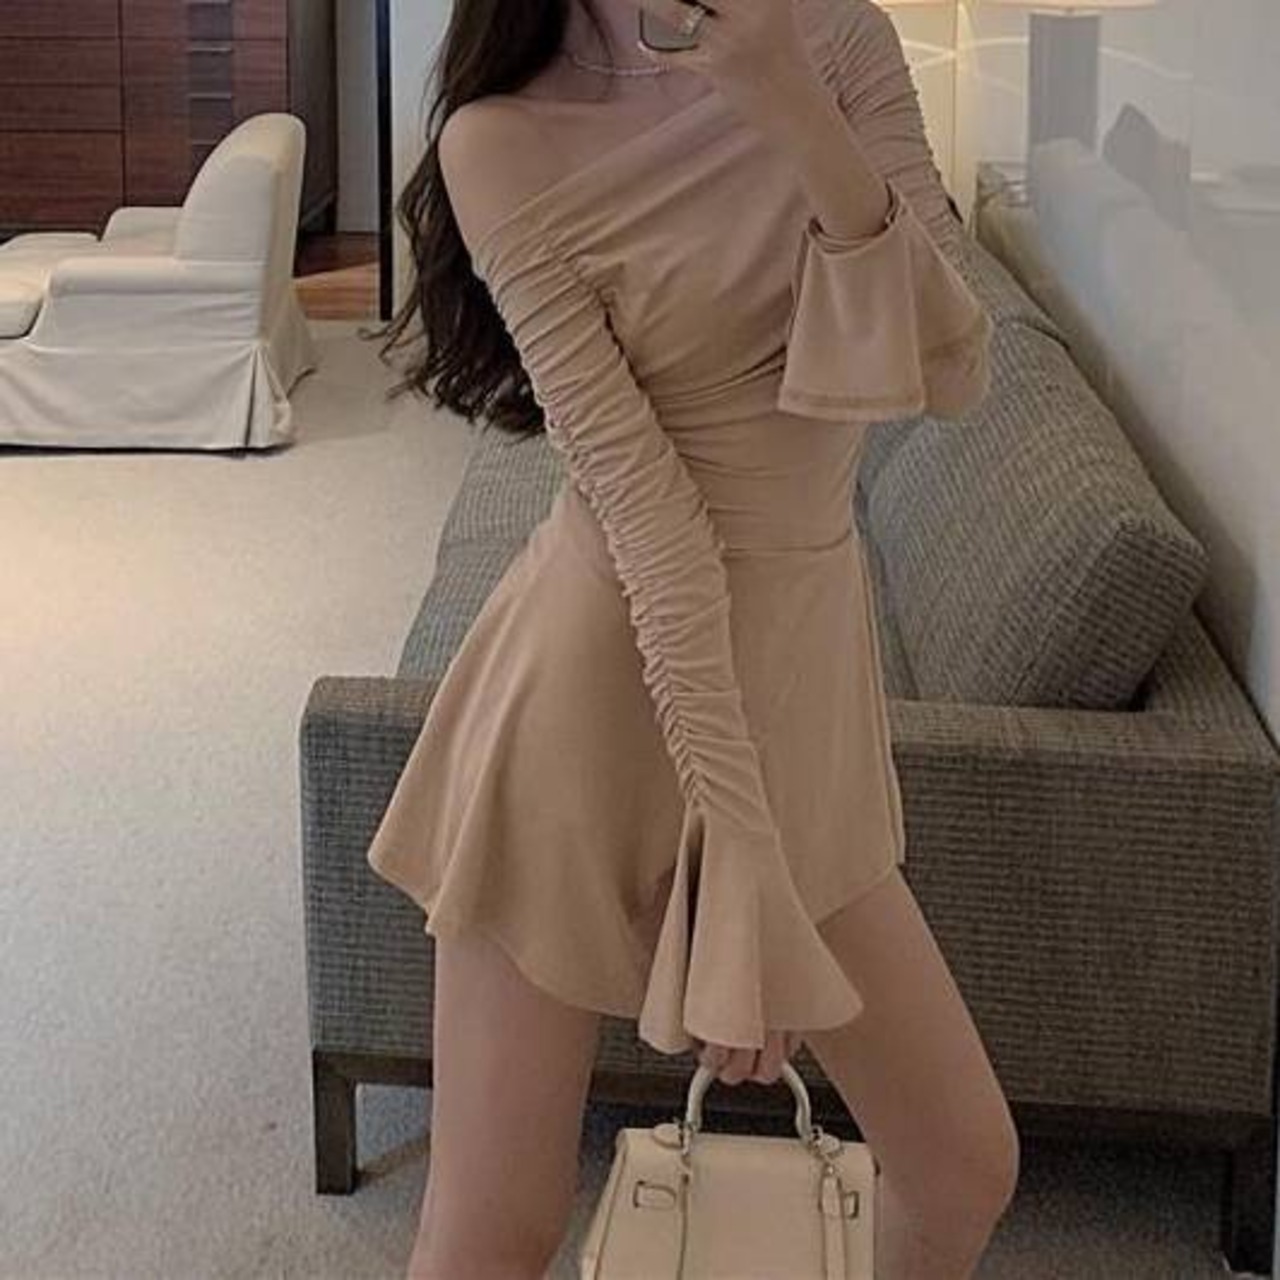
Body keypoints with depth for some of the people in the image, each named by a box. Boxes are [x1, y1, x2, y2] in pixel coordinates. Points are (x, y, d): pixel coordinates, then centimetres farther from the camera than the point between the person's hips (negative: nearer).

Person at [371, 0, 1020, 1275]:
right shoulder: (505, 142, -13)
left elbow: (953, 375, -8)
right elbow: (636, 493, -19)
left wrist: (797, 114, -21)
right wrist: (734, 843, -23)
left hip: (803, 681, 5)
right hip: (598, 686, -4)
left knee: (968, 1169, 12)